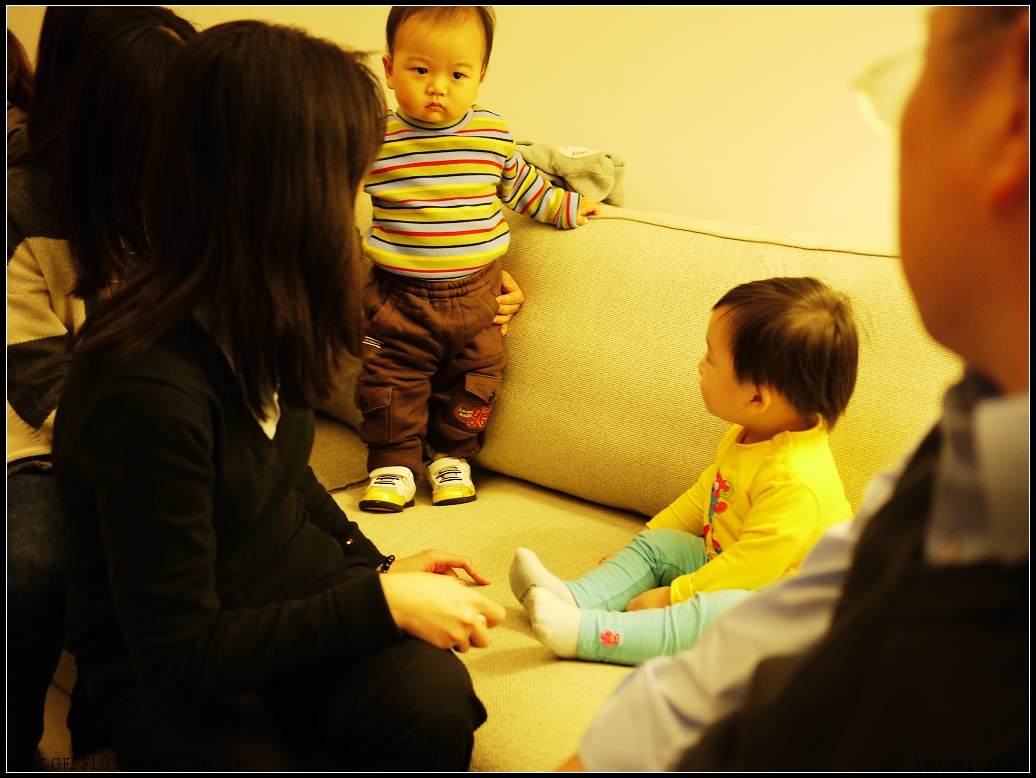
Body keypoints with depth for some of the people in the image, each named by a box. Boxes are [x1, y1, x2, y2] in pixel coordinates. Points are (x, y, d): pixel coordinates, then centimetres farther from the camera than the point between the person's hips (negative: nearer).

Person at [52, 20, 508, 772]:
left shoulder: (255, 322, -3)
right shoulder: (149, 389, -28)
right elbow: (178, 650, -22)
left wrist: (375, 565, 5)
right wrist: (378, 602, -20)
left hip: (298, 589, 5)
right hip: (166, 675, -5)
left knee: (436, 705, -22)